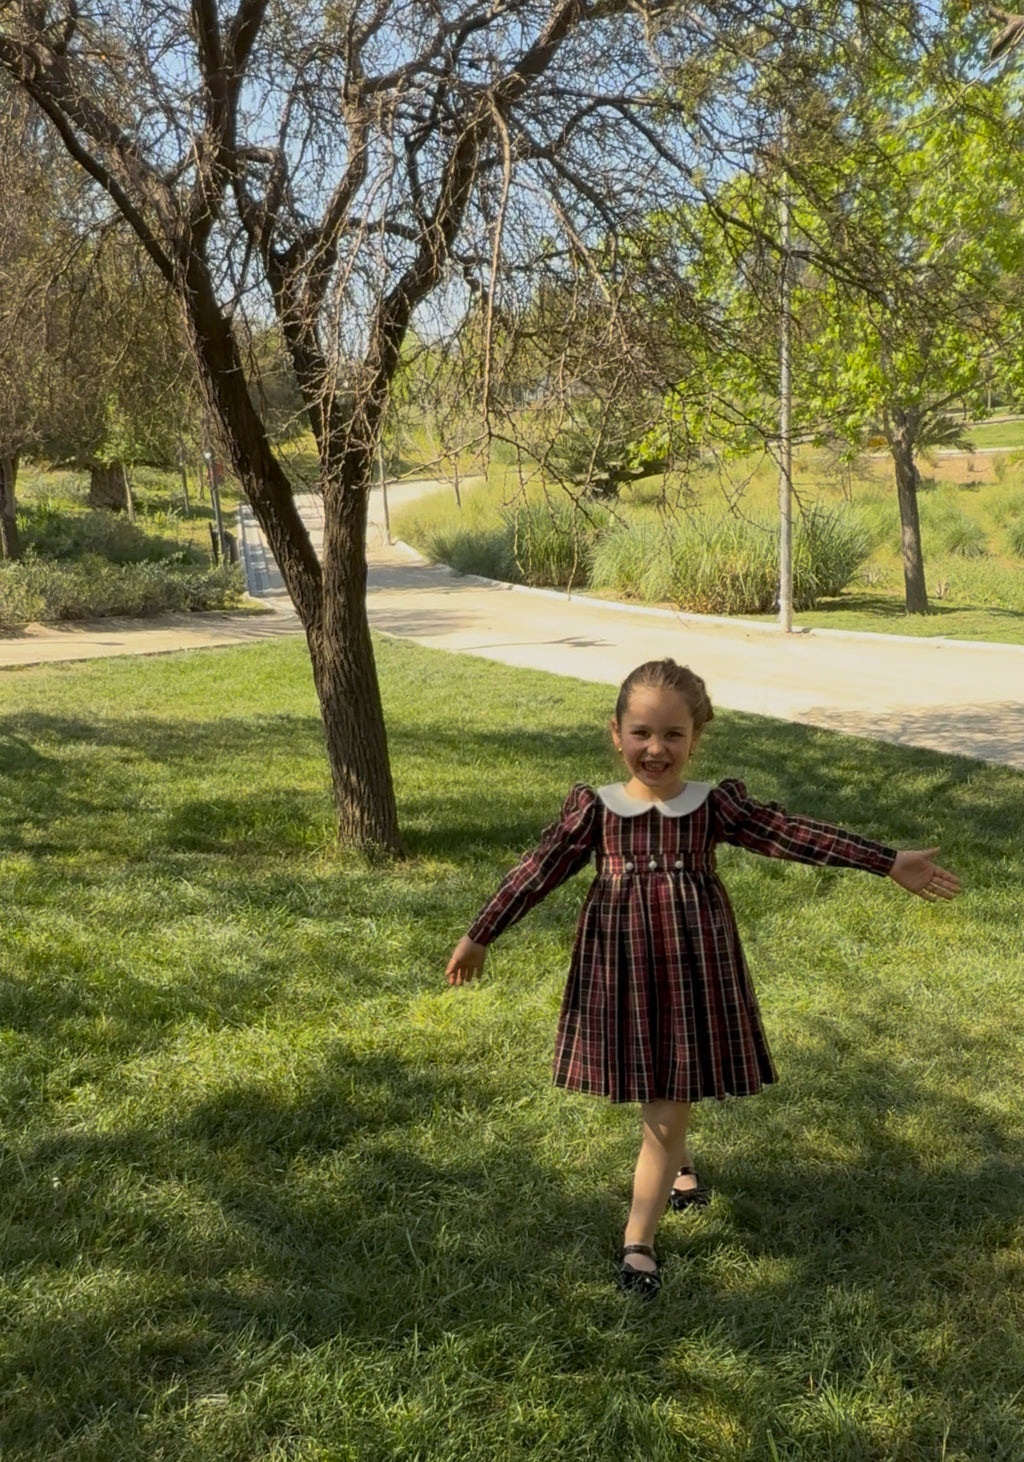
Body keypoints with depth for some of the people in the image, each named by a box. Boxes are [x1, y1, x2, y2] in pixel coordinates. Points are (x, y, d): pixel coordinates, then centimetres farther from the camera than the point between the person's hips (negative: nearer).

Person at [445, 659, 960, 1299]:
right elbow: (538, 872, -1)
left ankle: (638, 1242, 14)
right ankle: (679, 1169, 50)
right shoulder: (594, 808, -3)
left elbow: (794, 834, -6)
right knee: (660, 1105, 17)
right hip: (622, 968, 1)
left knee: (667, 1113, 1)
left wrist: (890, 862, -9)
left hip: (692, 966, -1)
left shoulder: (715, 805, -3)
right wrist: (480, 936, 0)